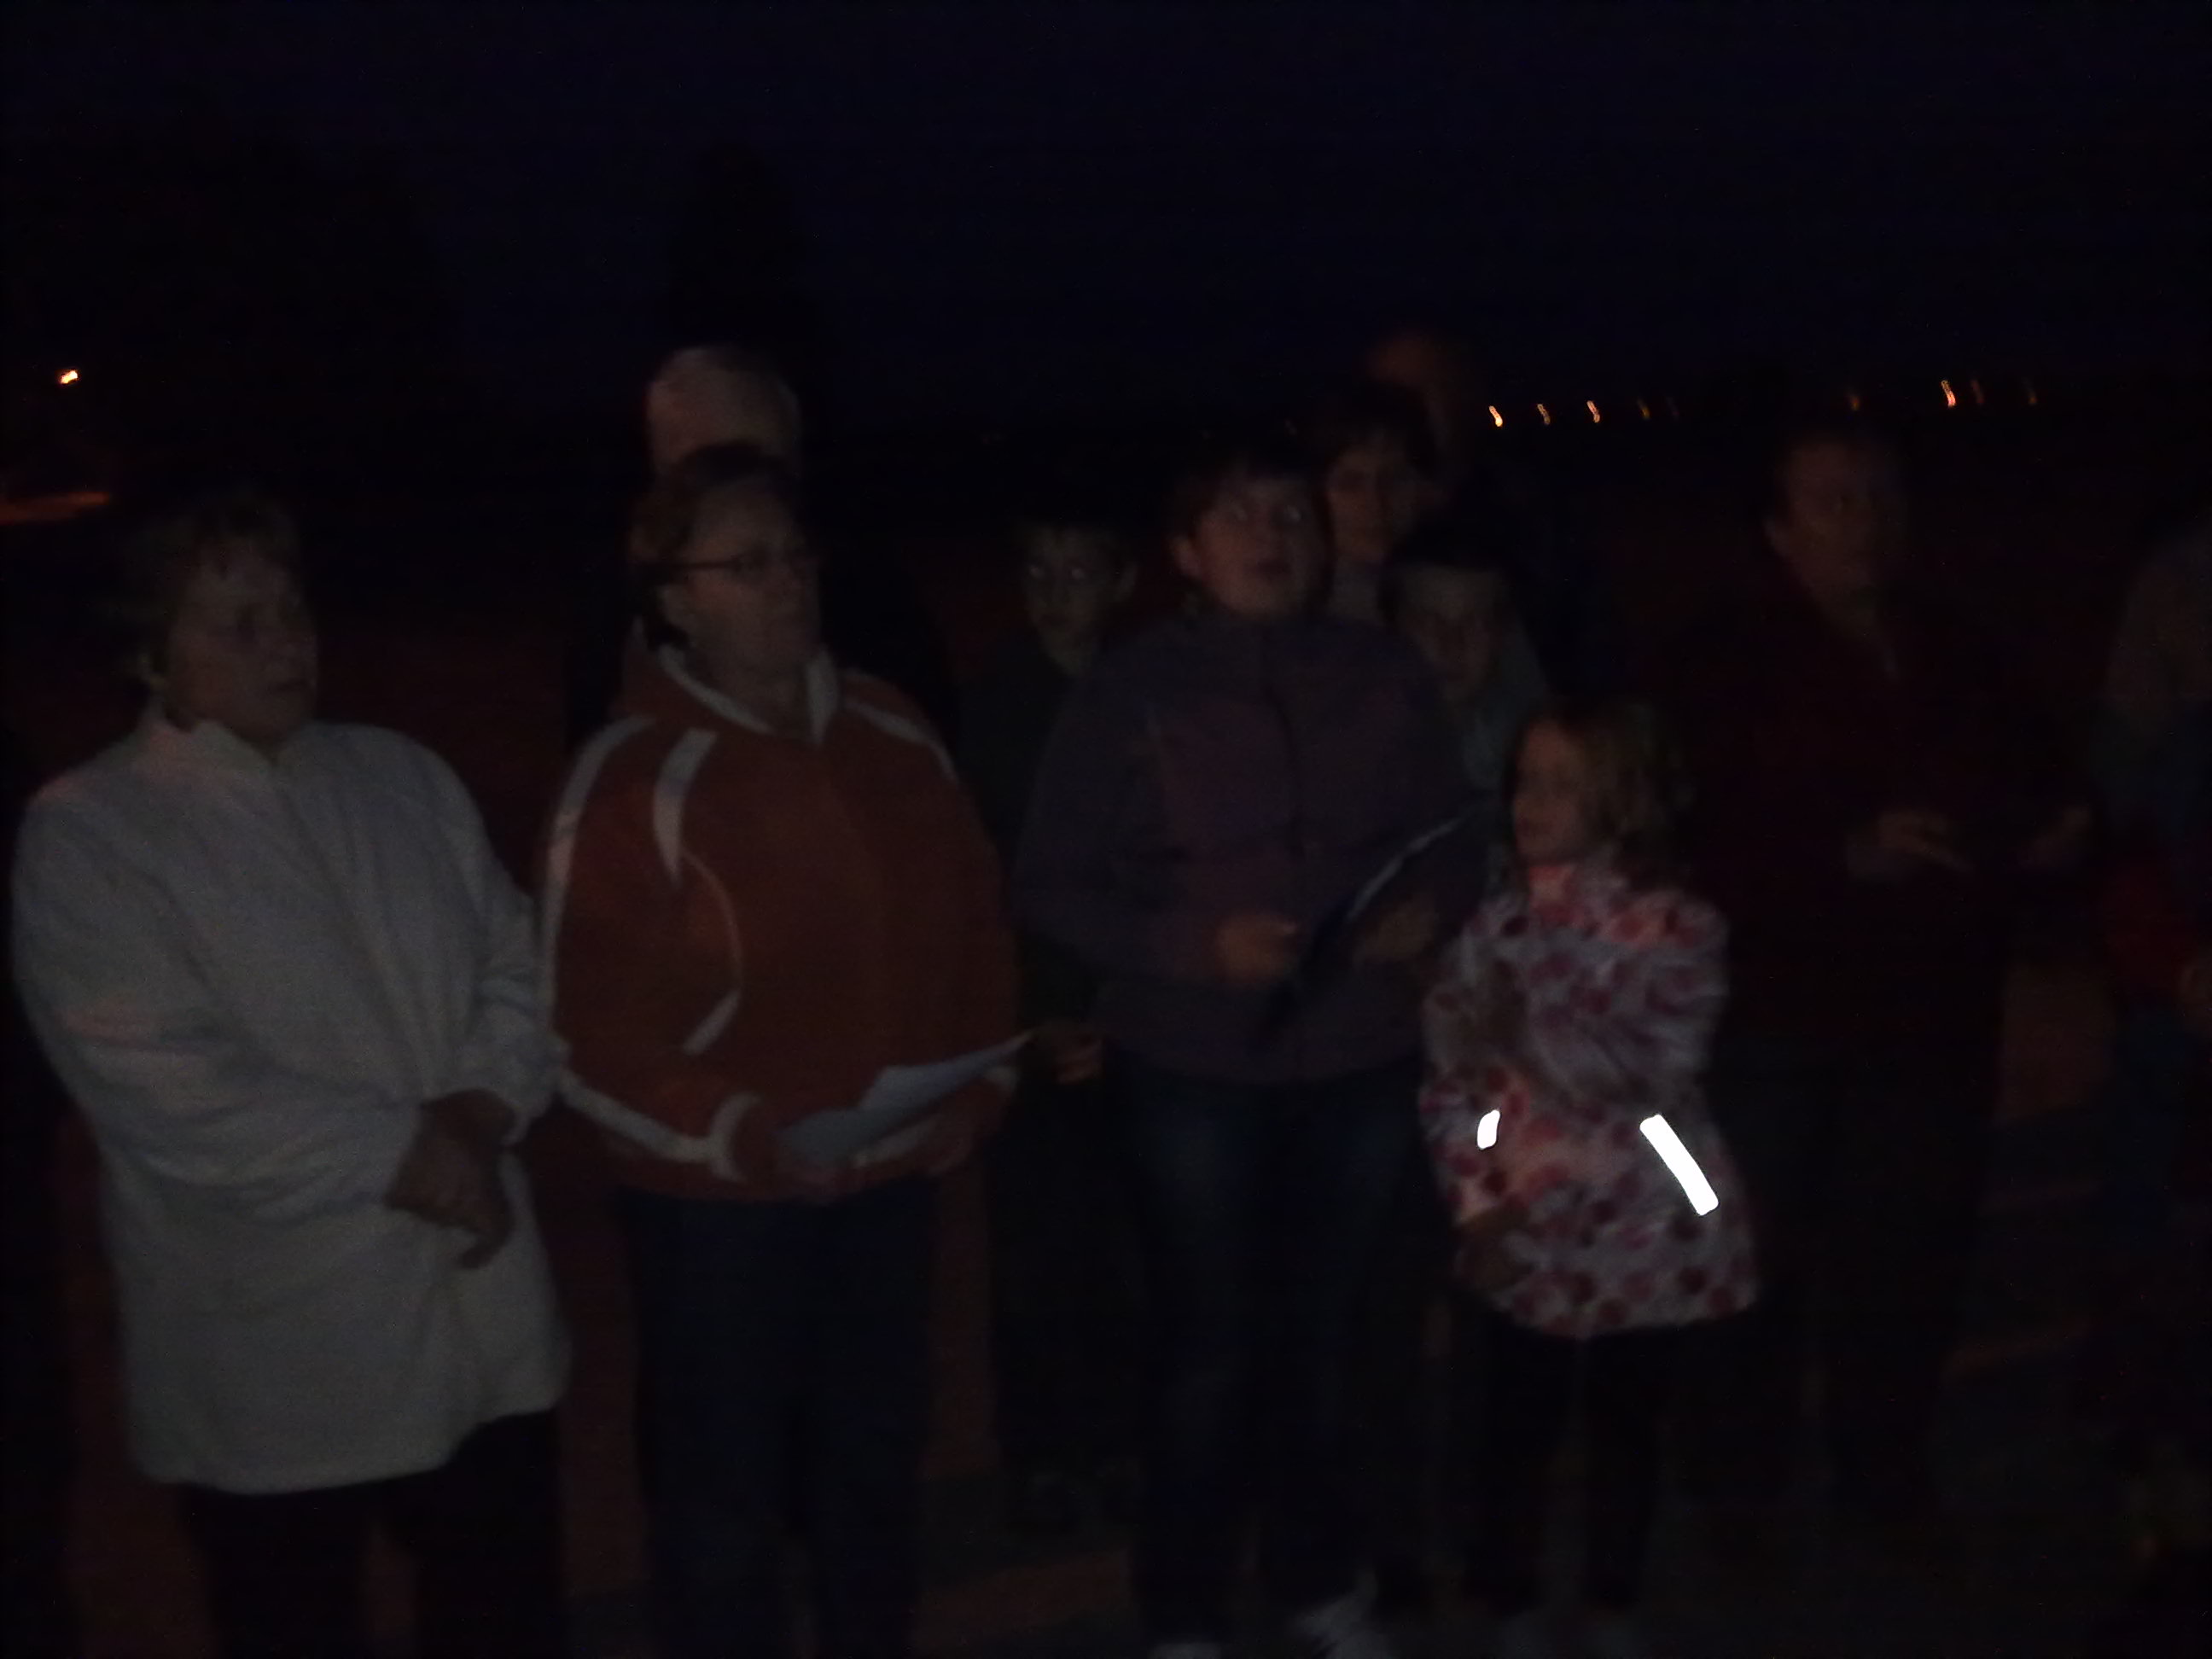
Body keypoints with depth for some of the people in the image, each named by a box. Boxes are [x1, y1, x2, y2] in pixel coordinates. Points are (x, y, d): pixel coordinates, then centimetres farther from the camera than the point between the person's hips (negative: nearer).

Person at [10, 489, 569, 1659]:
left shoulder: (404, 778, 8)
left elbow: (518, 969, 7)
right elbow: (165, 1087, -19)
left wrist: (480, 1112, -13)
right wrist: (401, 1158, -16)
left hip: (482, 1325, 5)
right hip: (275, 1362, -5)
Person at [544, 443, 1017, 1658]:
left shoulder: (893, 736, 1)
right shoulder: (633, 777, -15)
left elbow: (971, 925, 12)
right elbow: (589, 1036, -15)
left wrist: (978, 1084, 1)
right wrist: (752, 1133, -24)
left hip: (892, 1179, 5)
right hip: (720, 1204, -5)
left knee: (875, 1465, 21)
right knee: (726, 1497, 9)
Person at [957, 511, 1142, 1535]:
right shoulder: (994, 708, -1)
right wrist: (1030, 1017, -6)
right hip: (1029, 1023, -1)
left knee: (1124, 1246, 0)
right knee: (1035, 1250, 1)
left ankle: (1113, 1440, 15)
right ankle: (1039, 1452, 13)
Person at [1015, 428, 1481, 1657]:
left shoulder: (1390, 679, 1)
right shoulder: (1131, 694, -6)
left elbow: (1450, 842, 10)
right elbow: (1052, 887, -6)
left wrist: (1432, 906, -12)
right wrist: (1198, 946, -18)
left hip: (1360, 1060, 3)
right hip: (1198, 1069, -3)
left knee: (1325, 1336, 15)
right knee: (1212, 1349, 3)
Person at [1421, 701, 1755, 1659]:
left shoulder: (1680, 929, -9)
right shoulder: (1496, 922, -1)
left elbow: (1651, 1097, -14)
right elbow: (1450, 1071, -1)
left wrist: (1538, 1192, -19)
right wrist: (1477, 1201, -9)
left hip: (1643, 1229, -1)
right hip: (1528, 1235, 1)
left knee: (1628, 1420, 13)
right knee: (1522, 1419, 9)